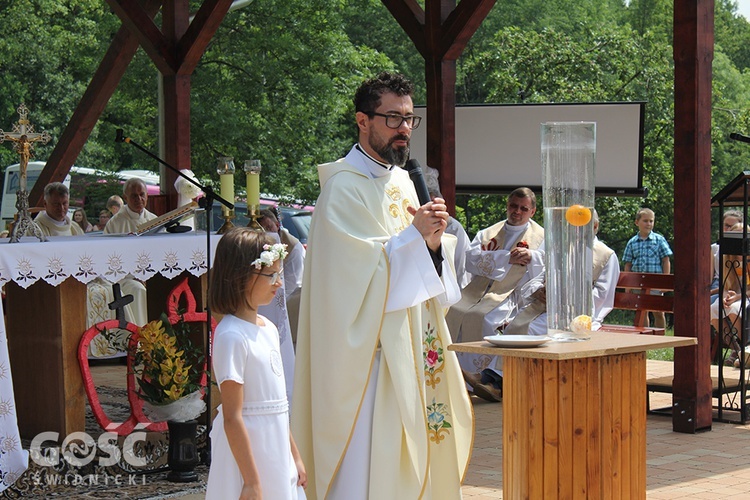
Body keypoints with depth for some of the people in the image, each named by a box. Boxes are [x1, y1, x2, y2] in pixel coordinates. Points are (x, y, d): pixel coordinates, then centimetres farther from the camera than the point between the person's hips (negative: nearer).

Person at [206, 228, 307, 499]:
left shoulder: (268, 328, 9)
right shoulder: (231, 335, -17)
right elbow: (232, 417, -19)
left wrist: (295, 457, 18)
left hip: (276, 453, 8)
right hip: (246, 451, -8)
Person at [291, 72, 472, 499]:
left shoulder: (401, 180, 15)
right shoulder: (344, 187, -10)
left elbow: (426, 269, 14)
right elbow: (359, 267, -18)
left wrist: (435, 242, -6)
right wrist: (415, 234, -18)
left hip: (413, 346, 8)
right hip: (371, 350, -8)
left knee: (419, 455, 9)